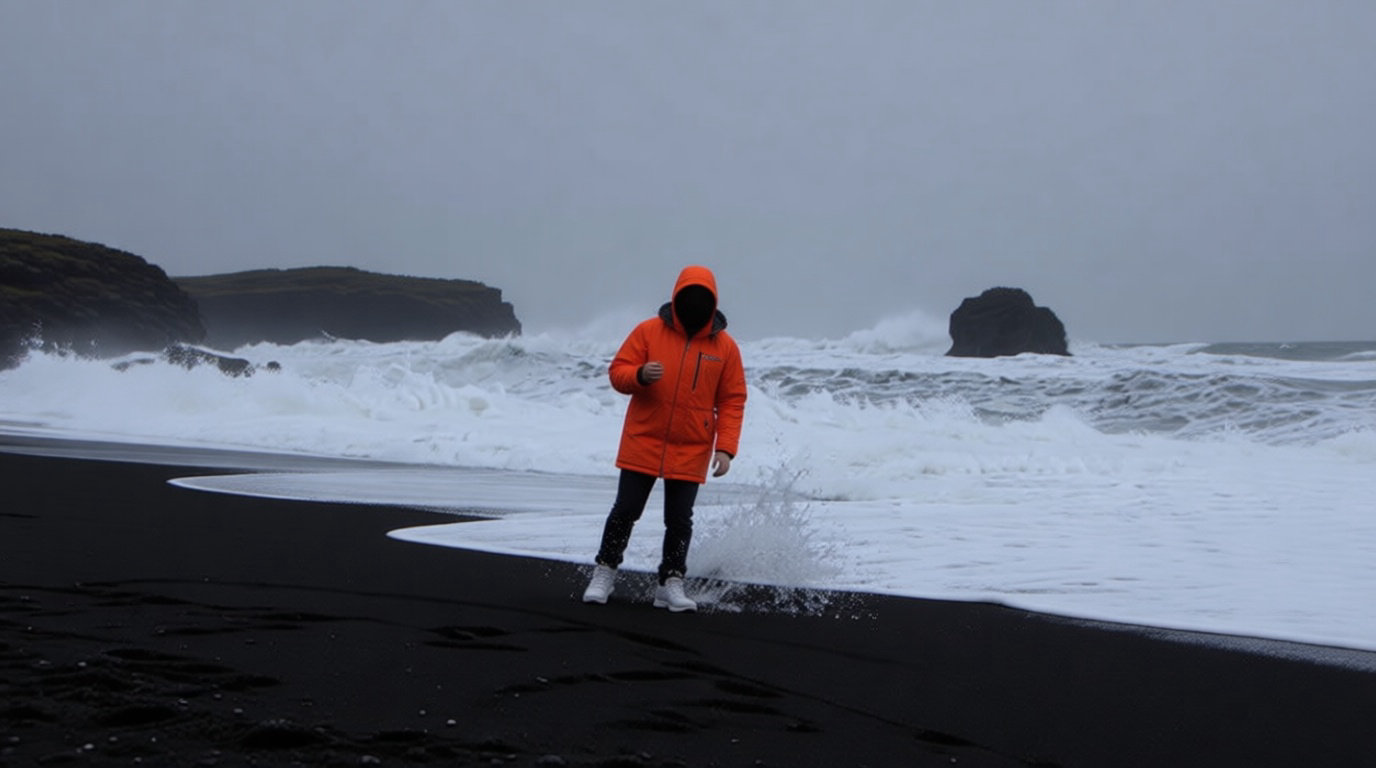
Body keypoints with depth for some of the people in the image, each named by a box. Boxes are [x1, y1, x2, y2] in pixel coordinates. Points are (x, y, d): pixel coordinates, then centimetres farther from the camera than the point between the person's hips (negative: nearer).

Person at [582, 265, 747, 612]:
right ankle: (605, 571, 19)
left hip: (691, 450, 1)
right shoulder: (649, 331, -3)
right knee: (626, 511, 3)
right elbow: (617, 371, 0)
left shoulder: (725, 347, -1)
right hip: (643, 442, 0)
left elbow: (732, 401, 1)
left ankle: (671, 584, 13)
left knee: (679, 519, 3)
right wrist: (640, 375, -23)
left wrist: (725, 448, -9)